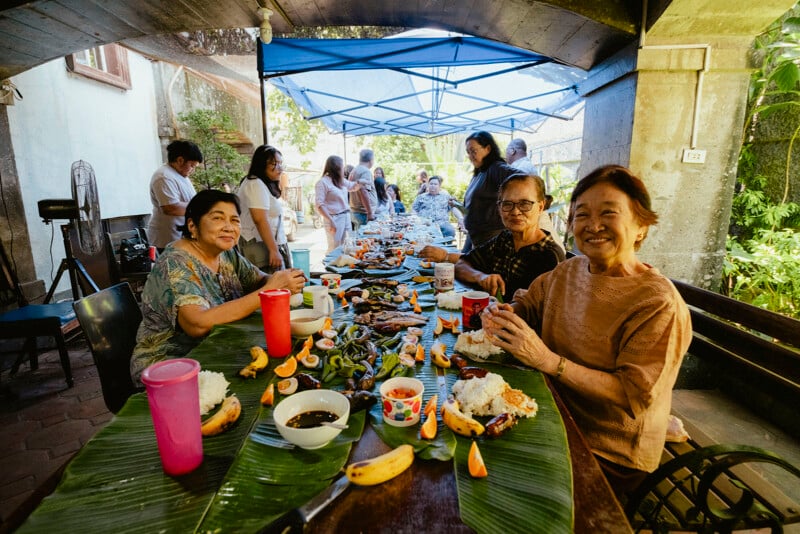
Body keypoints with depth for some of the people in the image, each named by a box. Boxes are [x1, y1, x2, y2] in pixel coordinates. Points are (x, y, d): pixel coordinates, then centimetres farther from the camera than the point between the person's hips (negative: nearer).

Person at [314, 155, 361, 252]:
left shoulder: (341, 181, 15)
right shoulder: (323, 182, -10)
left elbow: (353, 186, 36)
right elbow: (319, 205, -17)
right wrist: (331, 221, -23)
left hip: (346, 217, 8)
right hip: (334, 219, -8)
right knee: (335, 249, -8)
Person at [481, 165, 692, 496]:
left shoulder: (659, 304, -21)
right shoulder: (569, 270, -1)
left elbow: (635, 396, -24)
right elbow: (528, 304, 13)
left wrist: (548, 360, -33)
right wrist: (504, 317, -11)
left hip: (609, 455, -6)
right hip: (556, 418, 6)